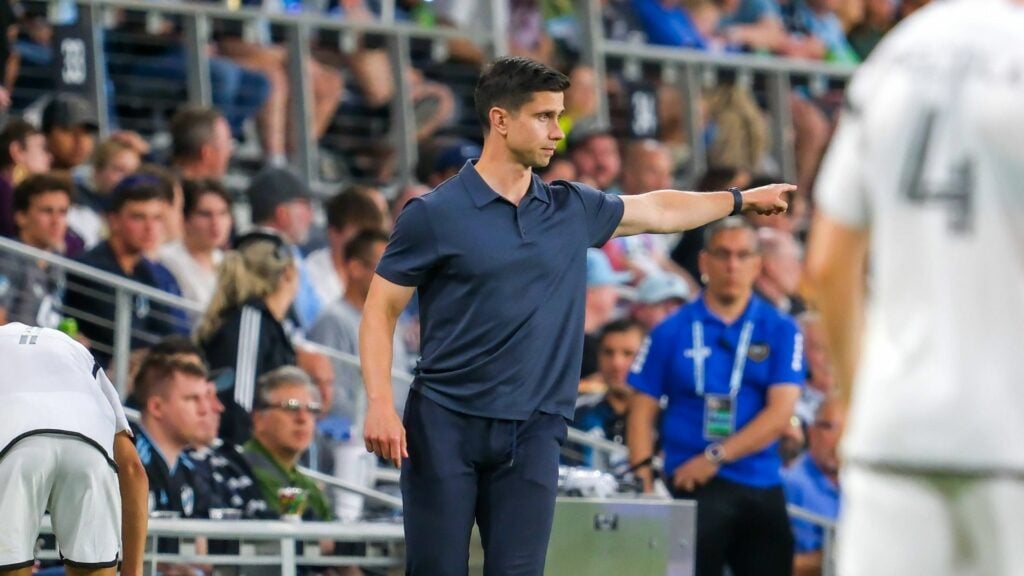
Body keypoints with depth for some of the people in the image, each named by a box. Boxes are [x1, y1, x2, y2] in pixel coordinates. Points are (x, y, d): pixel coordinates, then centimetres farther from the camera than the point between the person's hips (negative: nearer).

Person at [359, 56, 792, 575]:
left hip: (532, 434, 4)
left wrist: (742, 199, 36)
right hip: (445, 426, -4)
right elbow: (380, 312, -2)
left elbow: (659, 210, 27)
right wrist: (379, 403, -15)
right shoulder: (433, 215, -4)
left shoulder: (573, 211, 10)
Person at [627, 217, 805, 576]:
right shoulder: (673, 331, 4)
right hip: (693, 487, -2)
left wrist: (716, 456, -12)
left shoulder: (781, 331, 5)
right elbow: (643, 411, 3)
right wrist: (643, 481, -9)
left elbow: (780, 412, -4)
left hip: (761, 488, 2)